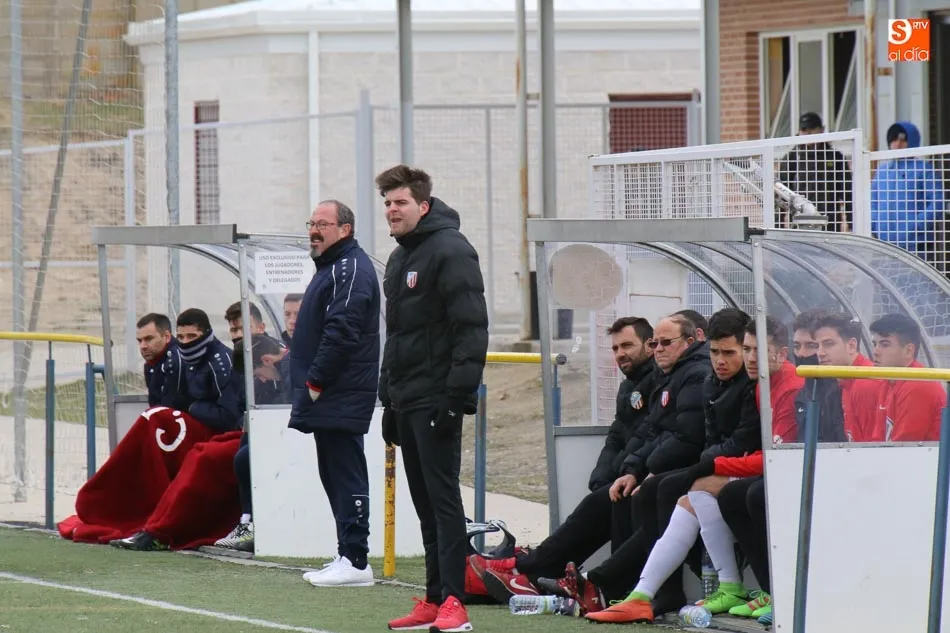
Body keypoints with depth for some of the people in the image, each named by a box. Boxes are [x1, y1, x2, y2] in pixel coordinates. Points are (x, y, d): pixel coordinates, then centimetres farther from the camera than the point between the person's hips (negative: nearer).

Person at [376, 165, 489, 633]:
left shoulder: (450, 251, -11)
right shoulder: (399, 260, 19)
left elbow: (472, 329, -17)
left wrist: (457, 396, -22)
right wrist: (388, 400, 23)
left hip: (437, 401, -9)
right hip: (407, 401, 9)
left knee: (443, 497, -11)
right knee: (425, 503, 11)